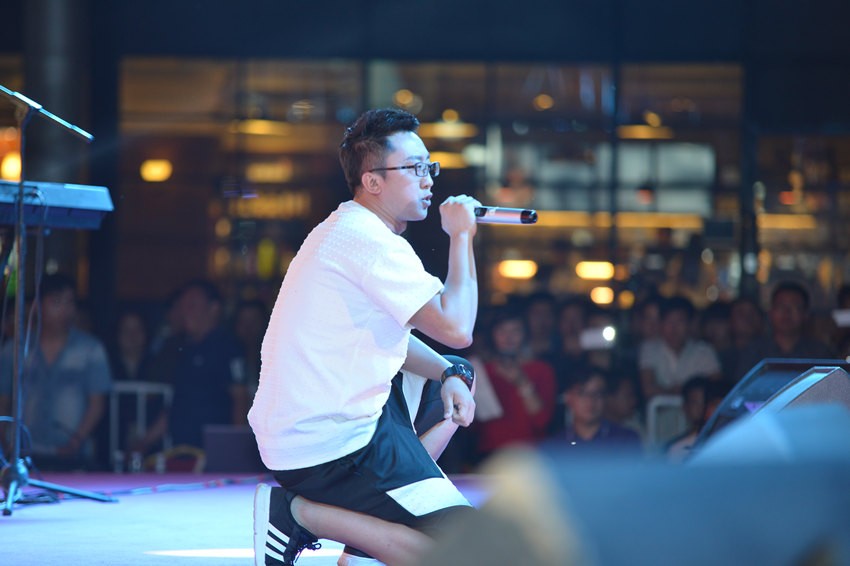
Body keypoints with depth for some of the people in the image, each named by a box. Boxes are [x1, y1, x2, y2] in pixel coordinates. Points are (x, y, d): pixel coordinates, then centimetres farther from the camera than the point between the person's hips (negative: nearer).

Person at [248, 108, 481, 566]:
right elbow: (456, 328, -22)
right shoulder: (371, 243, -17)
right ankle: (301, 511, -9)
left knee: (450, 400, 30)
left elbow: (390, 335, 25)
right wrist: (461, 236, -8)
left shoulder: (347, 230, 16)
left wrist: (449, 374, 7)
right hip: (329, 448, -11)